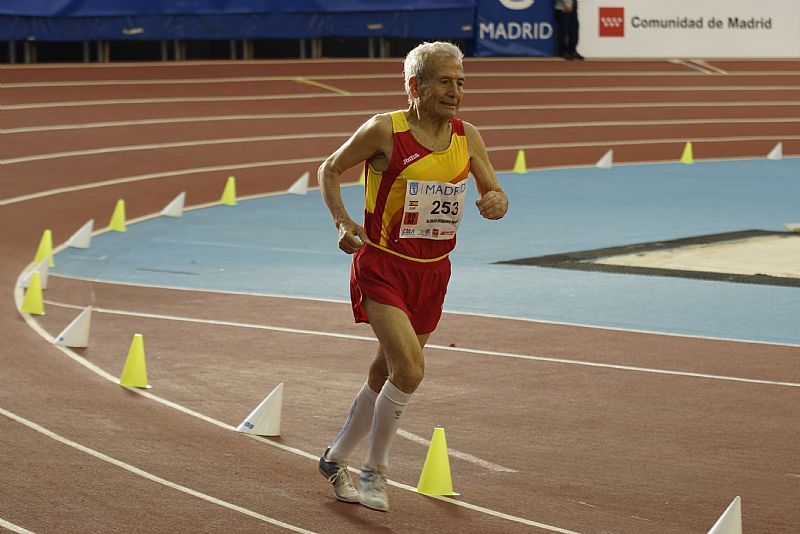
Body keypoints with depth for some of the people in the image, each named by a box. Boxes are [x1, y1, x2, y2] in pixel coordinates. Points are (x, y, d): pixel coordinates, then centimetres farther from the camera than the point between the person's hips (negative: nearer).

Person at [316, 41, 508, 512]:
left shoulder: (467, 137, 0)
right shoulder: (385, 131, -13)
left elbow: (495, 193, 5)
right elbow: (330, 170, -1)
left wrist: (497, 202, -20)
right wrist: (343, 221, -15)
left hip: (433, 271, 6)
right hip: (383, 266, -5)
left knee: (387, 373, 16)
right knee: (410, 368, -20)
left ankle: (337, 459, 37)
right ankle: (375, 472, -1)